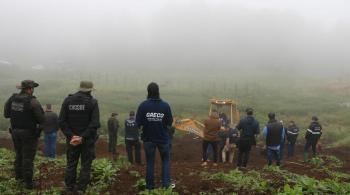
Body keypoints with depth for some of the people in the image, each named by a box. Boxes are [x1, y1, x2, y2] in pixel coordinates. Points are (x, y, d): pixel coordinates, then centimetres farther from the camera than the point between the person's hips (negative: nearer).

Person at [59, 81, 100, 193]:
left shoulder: (68, 100, 1)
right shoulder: (92, 102, -9)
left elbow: (61, 121, -6)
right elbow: (95, 123, -18)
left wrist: (71, 135, -9)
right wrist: (83, 137, -16)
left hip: (72, 139, 3)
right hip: (87, 140, -3)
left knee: (71, 164, 15)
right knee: (86, 166, 7)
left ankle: (69, 189, 21)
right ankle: (81, 190, 6)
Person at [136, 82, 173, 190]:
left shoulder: (143, 105, -14)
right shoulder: (165, 105, -13)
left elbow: (138, 123, -12)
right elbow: (170, 122, -7)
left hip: (148, 138, 0)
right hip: (163, 138, 0)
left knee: (150, 162, 13)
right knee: (165, 160, 17)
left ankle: (150, 185, 16)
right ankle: (166, 183, 11)